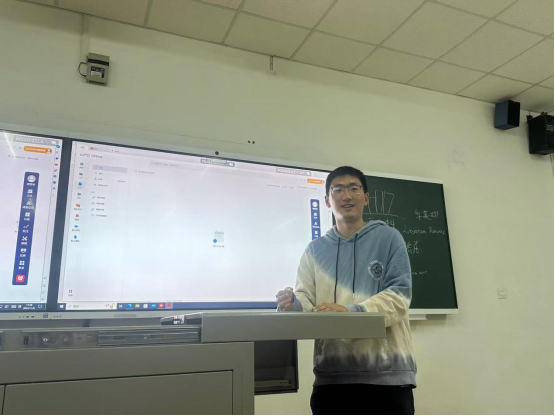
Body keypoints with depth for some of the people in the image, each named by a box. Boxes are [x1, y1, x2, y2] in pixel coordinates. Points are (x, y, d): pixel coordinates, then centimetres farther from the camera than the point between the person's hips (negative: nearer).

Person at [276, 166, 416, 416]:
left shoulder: (388, 238, 4)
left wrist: (349, 312, -22)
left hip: (387, 372, -2)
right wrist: (293, 304, -19)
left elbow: (399, 295, -7)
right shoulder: (315, 250, 12)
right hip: (331, 374, 2)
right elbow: (306, 303, 6)